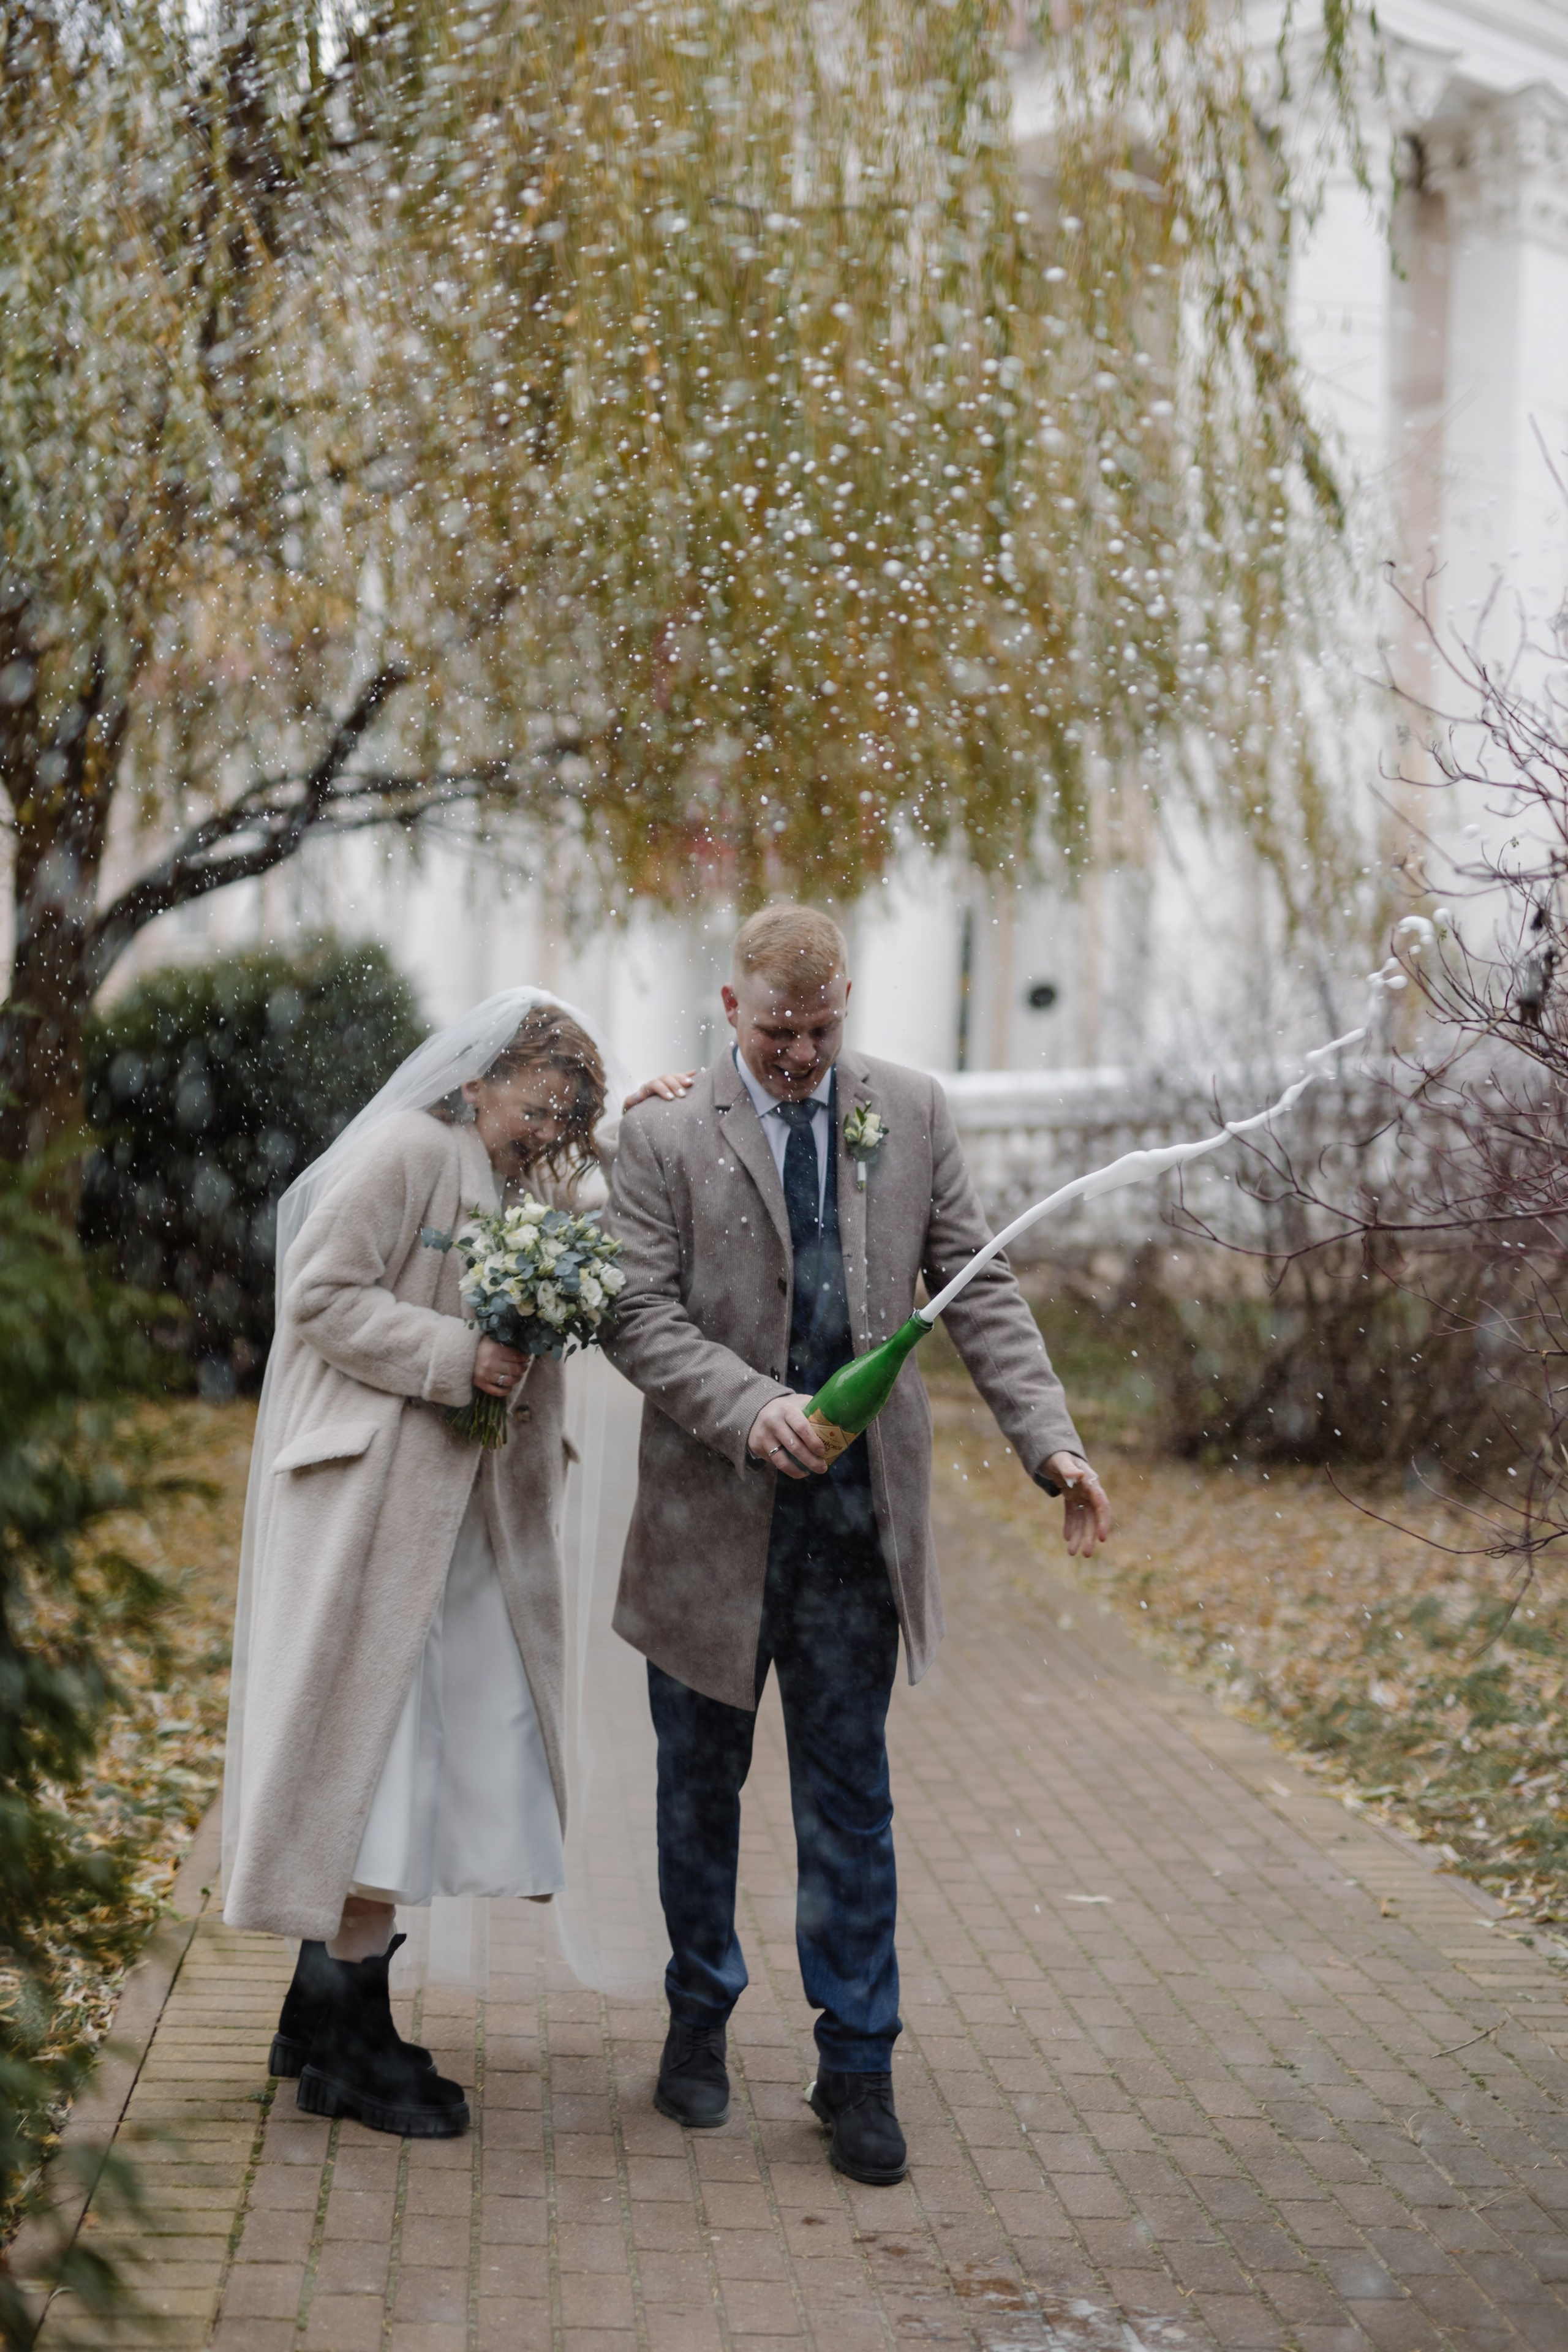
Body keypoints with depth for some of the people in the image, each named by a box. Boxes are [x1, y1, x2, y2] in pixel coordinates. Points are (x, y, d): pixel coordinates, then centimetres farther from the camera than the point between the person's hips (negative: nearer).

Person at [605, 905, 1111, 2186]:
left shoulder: (911, 1110, 3)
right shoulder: (664, 1136, -4)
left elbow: (978, 1289, 3)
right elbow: (641, 1313, -8)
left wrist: (1051, 1442, -7)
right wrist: (750, 1407, -24)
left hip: (857, 1513, 1)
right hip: (713, 1513, -1)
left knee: (849, 1796, 5)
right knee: (701, 1785, 13)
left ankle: (858, 2066, 14)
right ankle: (700, 2017, 33)